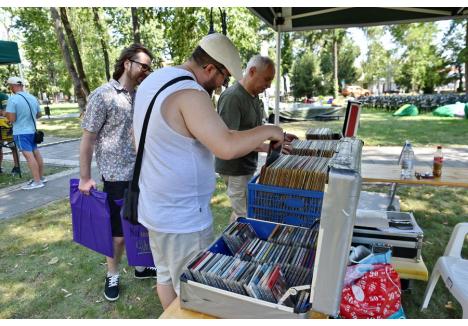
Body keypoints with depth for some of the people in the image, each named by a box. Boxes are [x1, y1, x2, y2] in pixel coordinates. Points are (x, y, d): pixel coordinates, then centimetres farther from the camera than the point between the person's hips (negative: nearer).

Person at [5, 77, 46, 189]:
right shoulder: (33, 98, 5)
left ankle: (37, 181, -10)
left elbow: (12, 119, -17)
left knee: (29, 156, -9)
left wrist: (6, 113, 2)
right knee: (36, 153, 13)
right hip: (32, 130, 7)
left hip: (21, 132, -7)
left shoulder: (13, 99, -15)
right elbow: (38, 115, 15)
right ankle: (41, 177, 22)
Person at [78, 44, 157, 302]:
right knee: (118, 232, 9)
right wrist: (85, 178, -9)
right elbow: (88, 138, -9)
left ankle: (141, 267, 38)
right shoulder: (103, 95, -10)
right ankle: (112, 276, 32)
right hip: (117, 177, -5)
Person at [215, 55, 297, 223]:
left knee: (240, 211, 21)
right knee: (245, 216, -1)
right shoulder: (232, 97, -20)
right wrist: (266, 147, -31)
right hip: (235, 168, -9)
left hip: (248, 165, 9)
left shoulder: (254, 96, 10)